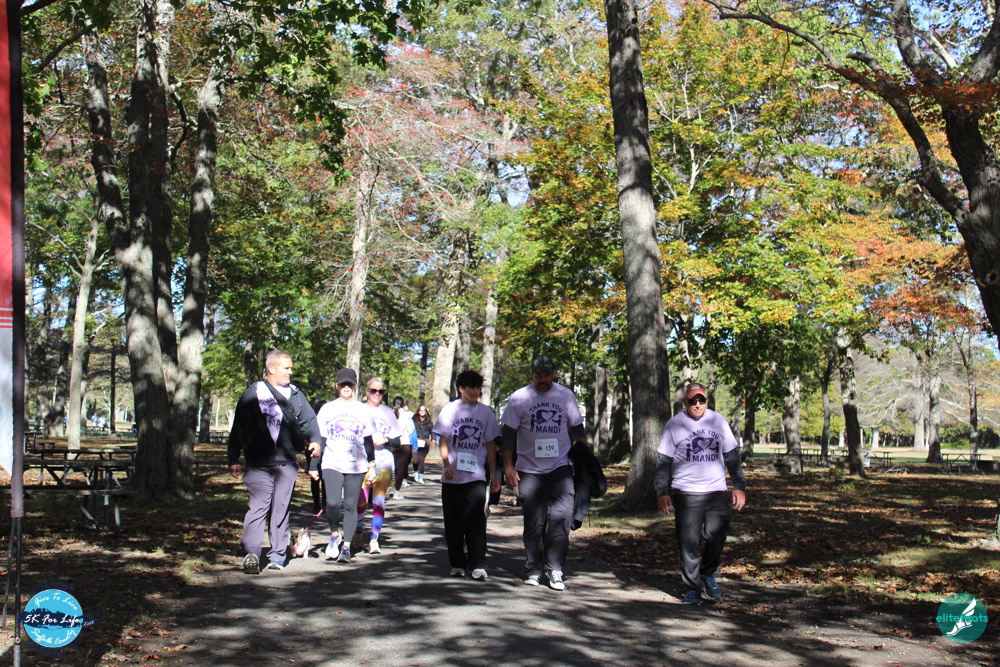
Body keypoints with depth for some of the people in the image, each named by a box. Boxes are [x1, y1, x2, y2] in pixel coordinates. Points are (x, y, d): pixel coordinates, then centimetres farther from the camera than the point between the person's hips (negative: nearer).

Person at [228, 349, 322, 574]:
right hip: (259, 463, -3)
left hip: (287, 463, 3)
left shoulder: (295, 395, 15)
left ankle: (277, 555, 12)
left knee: (281, 508, 6)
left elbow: (309, 420, 13)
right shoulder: (253, 394, 6)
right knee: (259, 506, -11)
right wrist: (233, 459, 3)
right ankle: (251, 553, -14)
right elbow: (238, 429, 6)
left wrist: (314, 440, -7)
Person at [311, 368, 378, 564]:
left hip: (356, 466, 1)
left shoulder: (363, 410, 9)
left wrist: (371, 466, 9)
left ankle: (346, 547, 8)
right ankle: (334, 535, 9)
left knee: (350, 506, 1)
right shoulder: (327, 409, 8)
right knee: (333, 503, -16)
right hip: (332, 464, -1)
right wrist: (314, 465, 6)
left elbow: (368, 441, 13)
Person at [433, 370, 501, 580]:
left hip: (477, 476, 0)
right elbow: (443, 441, 3)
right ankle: (457, 564, 14)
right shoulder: (450, 410, 4)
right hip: (452, 476, 0)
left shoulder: (486, 412, 8)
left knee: (476, 520, -9)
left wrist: (494, 474, 10)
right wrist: (447, 465, -12)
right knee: (453, 521, 5)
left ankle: (478, 565, -7)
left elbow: (490, 445, 12)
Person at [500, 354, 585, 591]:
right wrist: (508, 466, -5)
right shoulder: (519, 398, 0)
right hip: (529, 471, 0)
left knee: (562, 516, -12)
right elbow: (508, 433, 1)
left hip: (560, 468, 0)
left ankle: (554, 568, -4)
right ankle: (534, 569, 17)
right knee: (533, 523, 6)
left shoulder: (566, 395, 5)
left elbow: (577, 429, 13)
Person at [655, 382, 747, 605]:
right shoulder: (675, 424, 2)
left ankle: (708, 574, 21)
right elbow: (663, 461, 3)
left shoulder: (719, 421, 9)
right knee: (689, 542, -1)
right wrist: (662, 492, -3)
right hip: (686, 492, -2)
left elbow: (732, 456, 14)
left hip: (717, 491, 2)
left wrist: (739, 486, 9)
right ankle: (692, 587, 13)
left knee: (716, 535, -6)